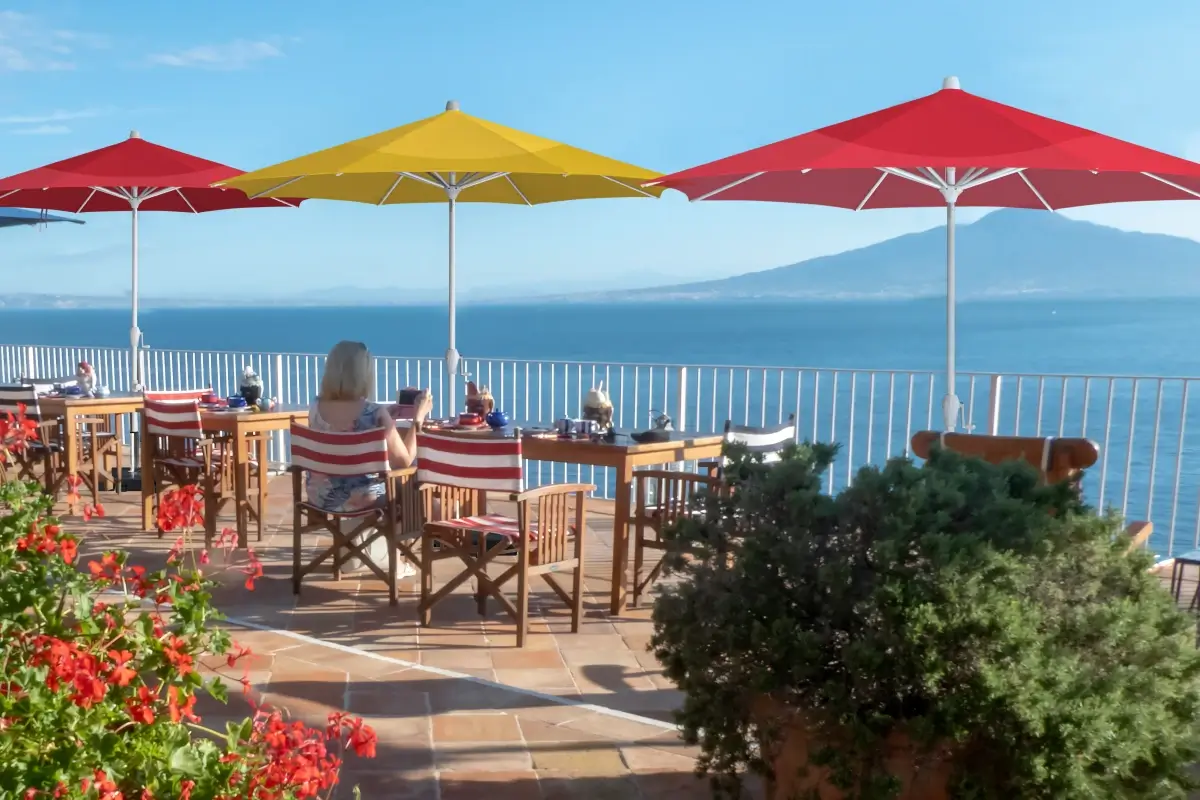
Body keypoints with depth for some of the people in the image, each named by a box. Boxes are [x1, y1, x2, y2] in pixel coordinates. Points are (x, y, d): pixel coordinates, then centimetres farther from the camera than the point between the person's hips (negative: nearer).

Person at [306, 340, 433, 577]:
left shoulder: (316, 409, -6)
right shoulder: (376, 413, -23)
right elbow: (404, 461, -15)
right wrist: (418, 418, -7)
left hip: (320, 497, 5)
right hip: (361, 498, -5)